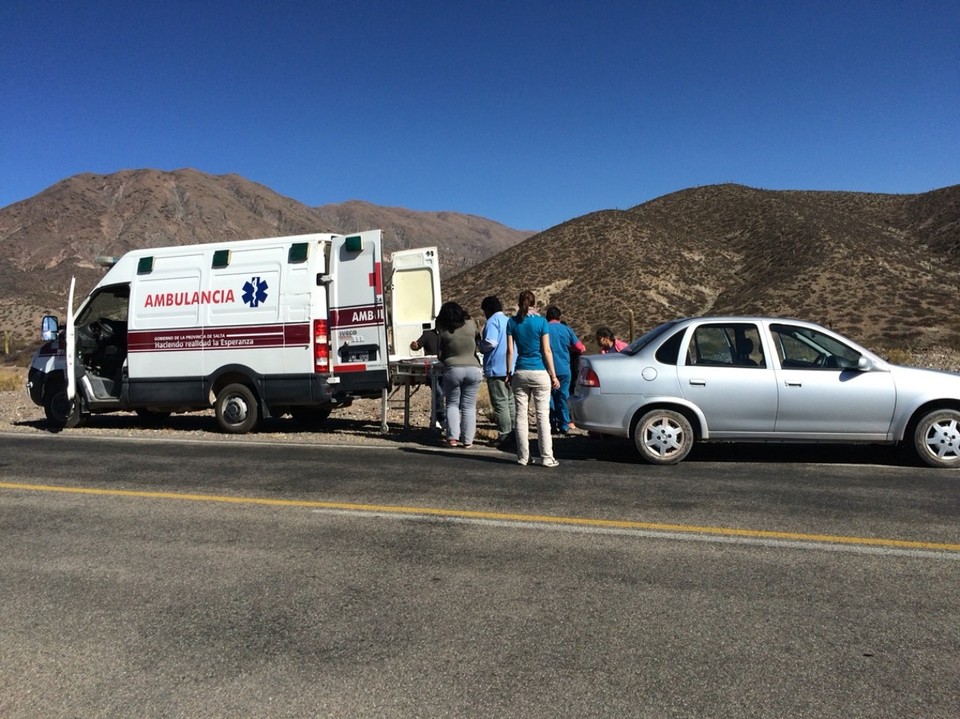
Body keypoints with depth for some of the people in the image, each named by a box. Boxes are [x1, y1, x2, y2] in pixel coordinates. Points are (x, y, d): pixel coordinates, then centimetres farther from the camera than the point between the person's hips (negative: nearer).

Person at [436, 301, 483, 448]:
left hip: (452, 370, -1)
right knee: (469, 406, 7)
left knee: (452, 404, 13)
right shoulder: (471, 325, -1)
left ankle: (453, 437, 6)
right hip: (473, 369, 1)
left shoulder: (443, 331, -6)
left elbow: (440, 356, 4)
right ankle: (468, 440, 8)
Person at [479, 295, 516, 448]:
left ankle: (505, 436, -2)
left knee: (500, 404, -4)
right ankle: (514, 434, 18)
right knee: (511, 402, 14)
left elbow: (491, 343, -22)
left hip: (497, 369, -8)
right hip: (512, 369, 8)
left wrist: (480, 344, -2)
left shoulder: (493, 321, -9)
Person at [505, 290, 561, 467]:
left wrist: (508, 373, 8)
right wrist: (553, 375, 0)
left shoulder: (512, 322, 2)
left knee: (521, 416, 6)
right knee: (543, 415, 0)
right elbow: (547, 351, -5)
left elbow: (510, 351, 1)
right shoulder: (541, 322, -4)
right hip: (540, 373, -2)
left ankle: (523, 457, 10)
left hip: (520, 373, 2)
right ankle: (547, 458, 2)